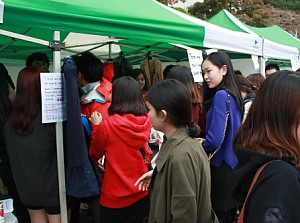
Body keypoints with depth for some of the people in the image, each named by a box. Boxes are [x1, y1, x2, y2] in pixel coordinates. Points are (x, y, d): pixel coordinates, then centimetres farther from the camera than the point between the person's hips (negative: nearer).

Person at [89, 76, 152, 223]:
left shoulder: (107, 125, -21)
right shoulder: (147, 122, -8)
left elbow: (94, 155, -3)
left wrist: (96, 126, 6)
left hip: (115, 198, -4)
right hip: (141, 194, 4)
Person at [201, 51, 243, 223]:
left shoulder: (221, 95, -19)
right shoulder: (233, 95, 7)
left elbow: (215, 139, -24)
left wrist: (198, 149, -5)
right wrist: (203, 143, 10)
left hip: (222, 168, -8)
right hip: (234, 165, 8)